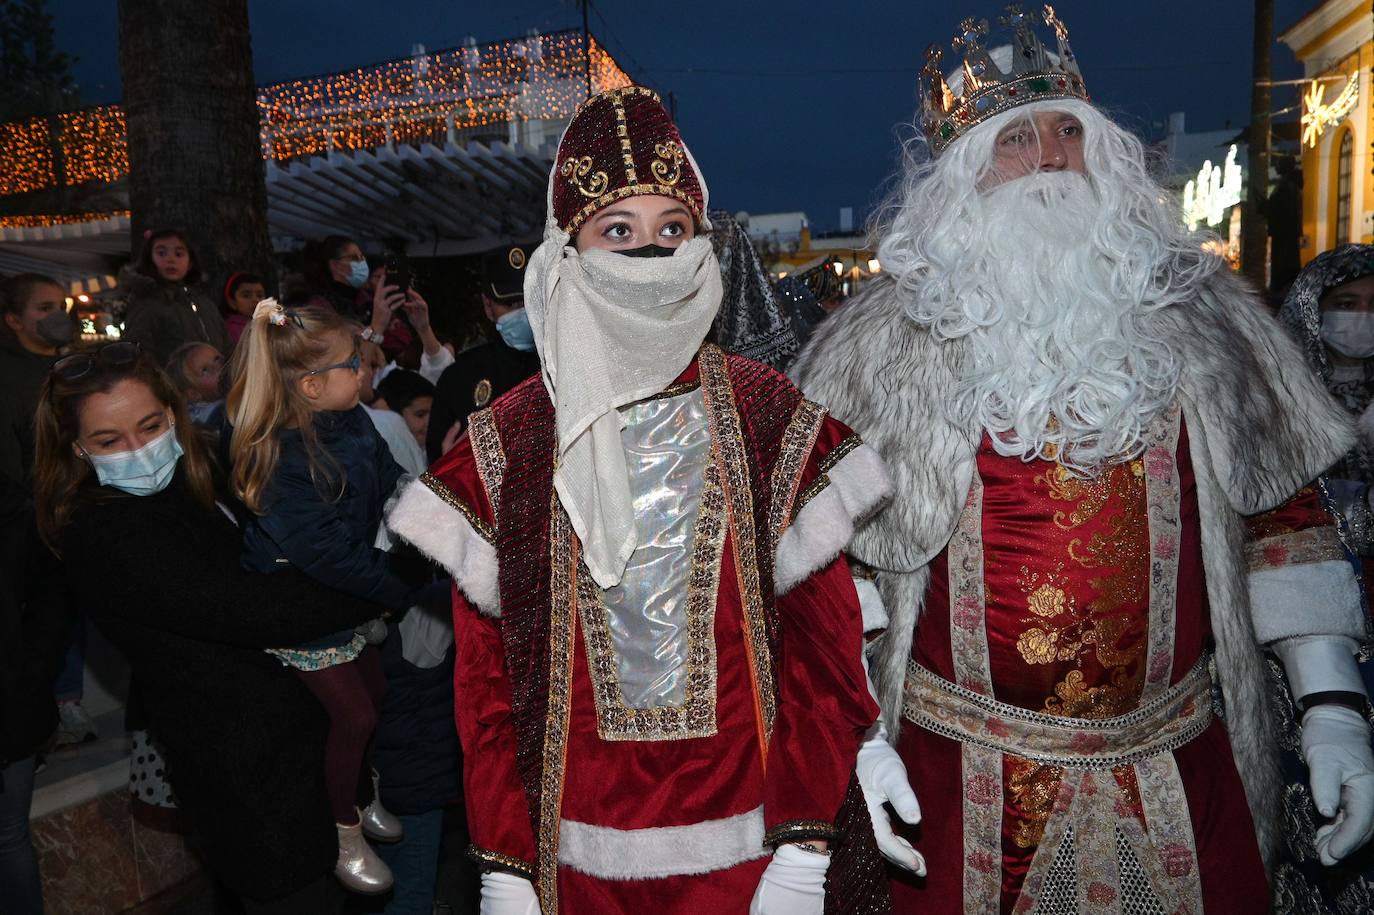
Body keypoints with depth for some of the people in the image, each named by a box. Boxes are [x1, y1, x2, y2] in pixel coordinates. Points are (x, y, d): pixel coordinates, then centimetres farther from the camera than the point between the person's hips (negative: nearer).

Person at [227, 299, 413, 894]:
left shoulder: (353, 423, -6)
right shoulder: (283, 458, -31)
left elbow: (391, 487, -3)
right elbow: (326, 556, -31)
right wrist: (399, 591, -24)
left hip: (350, 592, 8)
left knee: (373, 693, 21)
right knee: (354, 716, 3)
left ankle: (361, 798, 46)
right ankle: (345, 836, 28)